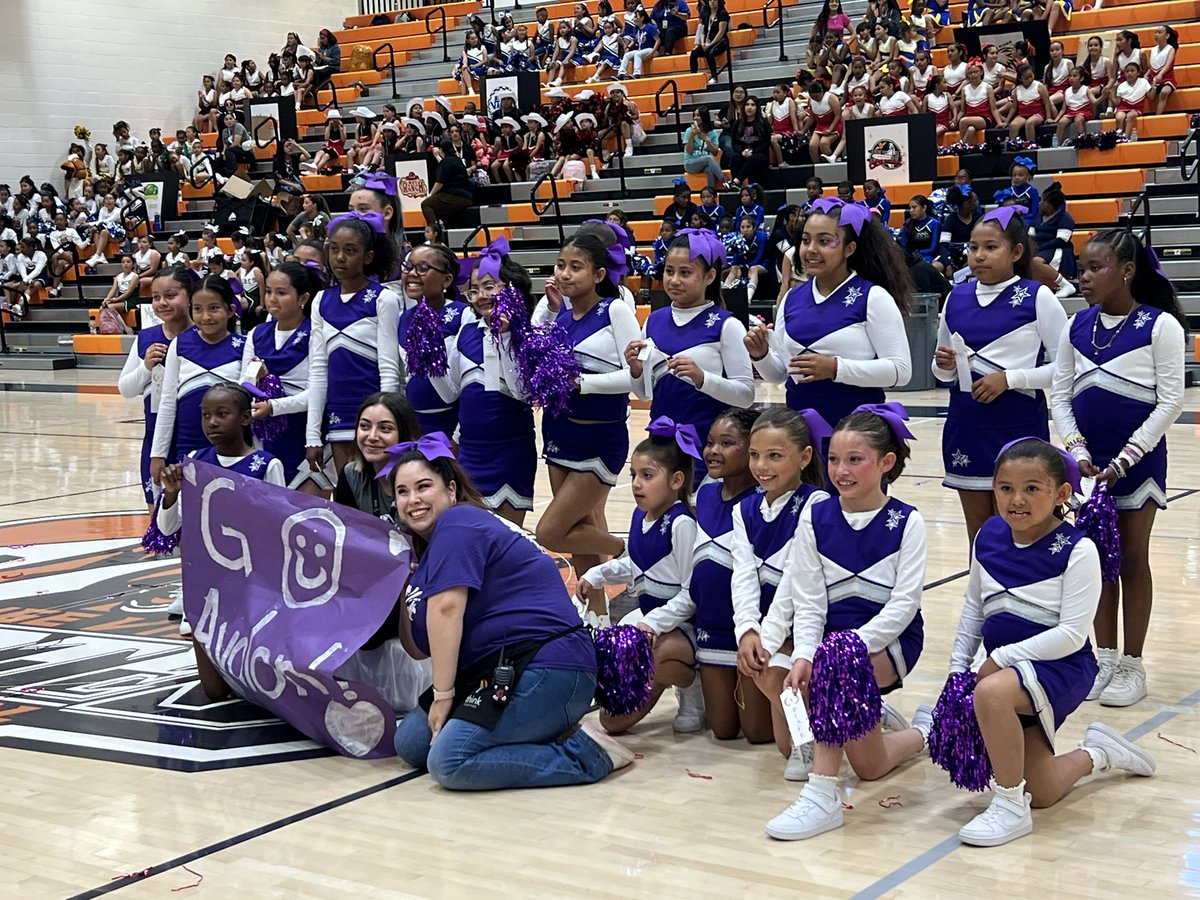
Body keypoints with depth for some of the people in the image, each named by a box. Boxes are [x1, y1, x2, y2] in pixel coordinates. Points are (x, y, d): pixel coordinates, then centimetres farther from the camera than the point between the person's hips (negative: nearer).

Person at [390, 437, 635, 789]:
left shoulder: (457, 524, -8)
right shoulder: (429, 548, 22)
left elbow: (446, 609, -18)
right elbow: (420, 647, 18)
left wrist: (443, 695, -16)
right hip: (498, 668, 11)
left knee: (449, 762, -22)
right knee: (409, 743, 10)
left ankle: (585, 753, -12)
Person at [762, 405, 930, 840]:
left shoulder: (906, 522, -6)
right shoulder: (815, 518, 1)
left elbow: (904, 604, -13)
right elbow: (808, 601, -3)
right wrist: (803, 654, -20)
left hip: (890, 640, -3)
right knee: (870, 766, -7)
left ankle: (822, 795, -32)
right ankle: (921, 730, 31)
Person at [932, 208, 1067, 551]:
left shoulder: (1037, 298, -6)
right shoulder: (956, 298, 8)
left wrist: (1009, 378, -16)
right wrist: (944, 366, -5)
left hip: (1019, 427, -4)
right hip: (965, 428, 5)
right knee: (977, 531, 10)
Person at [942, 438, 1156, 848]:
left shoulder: (1077, 550, -17)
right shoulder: (989, 537, 0)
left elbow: (1072, 634, -20)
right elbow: (973, 609, 14)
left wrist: (1000, 658, -21)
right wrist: (958, 666, 6)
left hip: (1062, 667, -6)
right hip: (1006, 669, 6)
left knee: (991, 693, -38)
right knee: (1041, 793, 6)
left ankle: (1011, 807, -22)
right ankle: (1098, 752, 38)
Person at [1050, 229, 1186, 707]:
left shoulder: (1160, 326, -10)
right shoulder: (1077, 327, 4)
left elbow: (1170, 401, -10)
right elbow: (1060, 394, 6)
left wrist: (1125, 459, -15)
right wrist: (1077, 448, -9)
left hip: (1138, 460, -4)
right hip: (1088, 461, 4)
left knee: (1132, 559, 5)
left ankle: (1132, 665, 14)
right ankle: (1105, 659, 19)